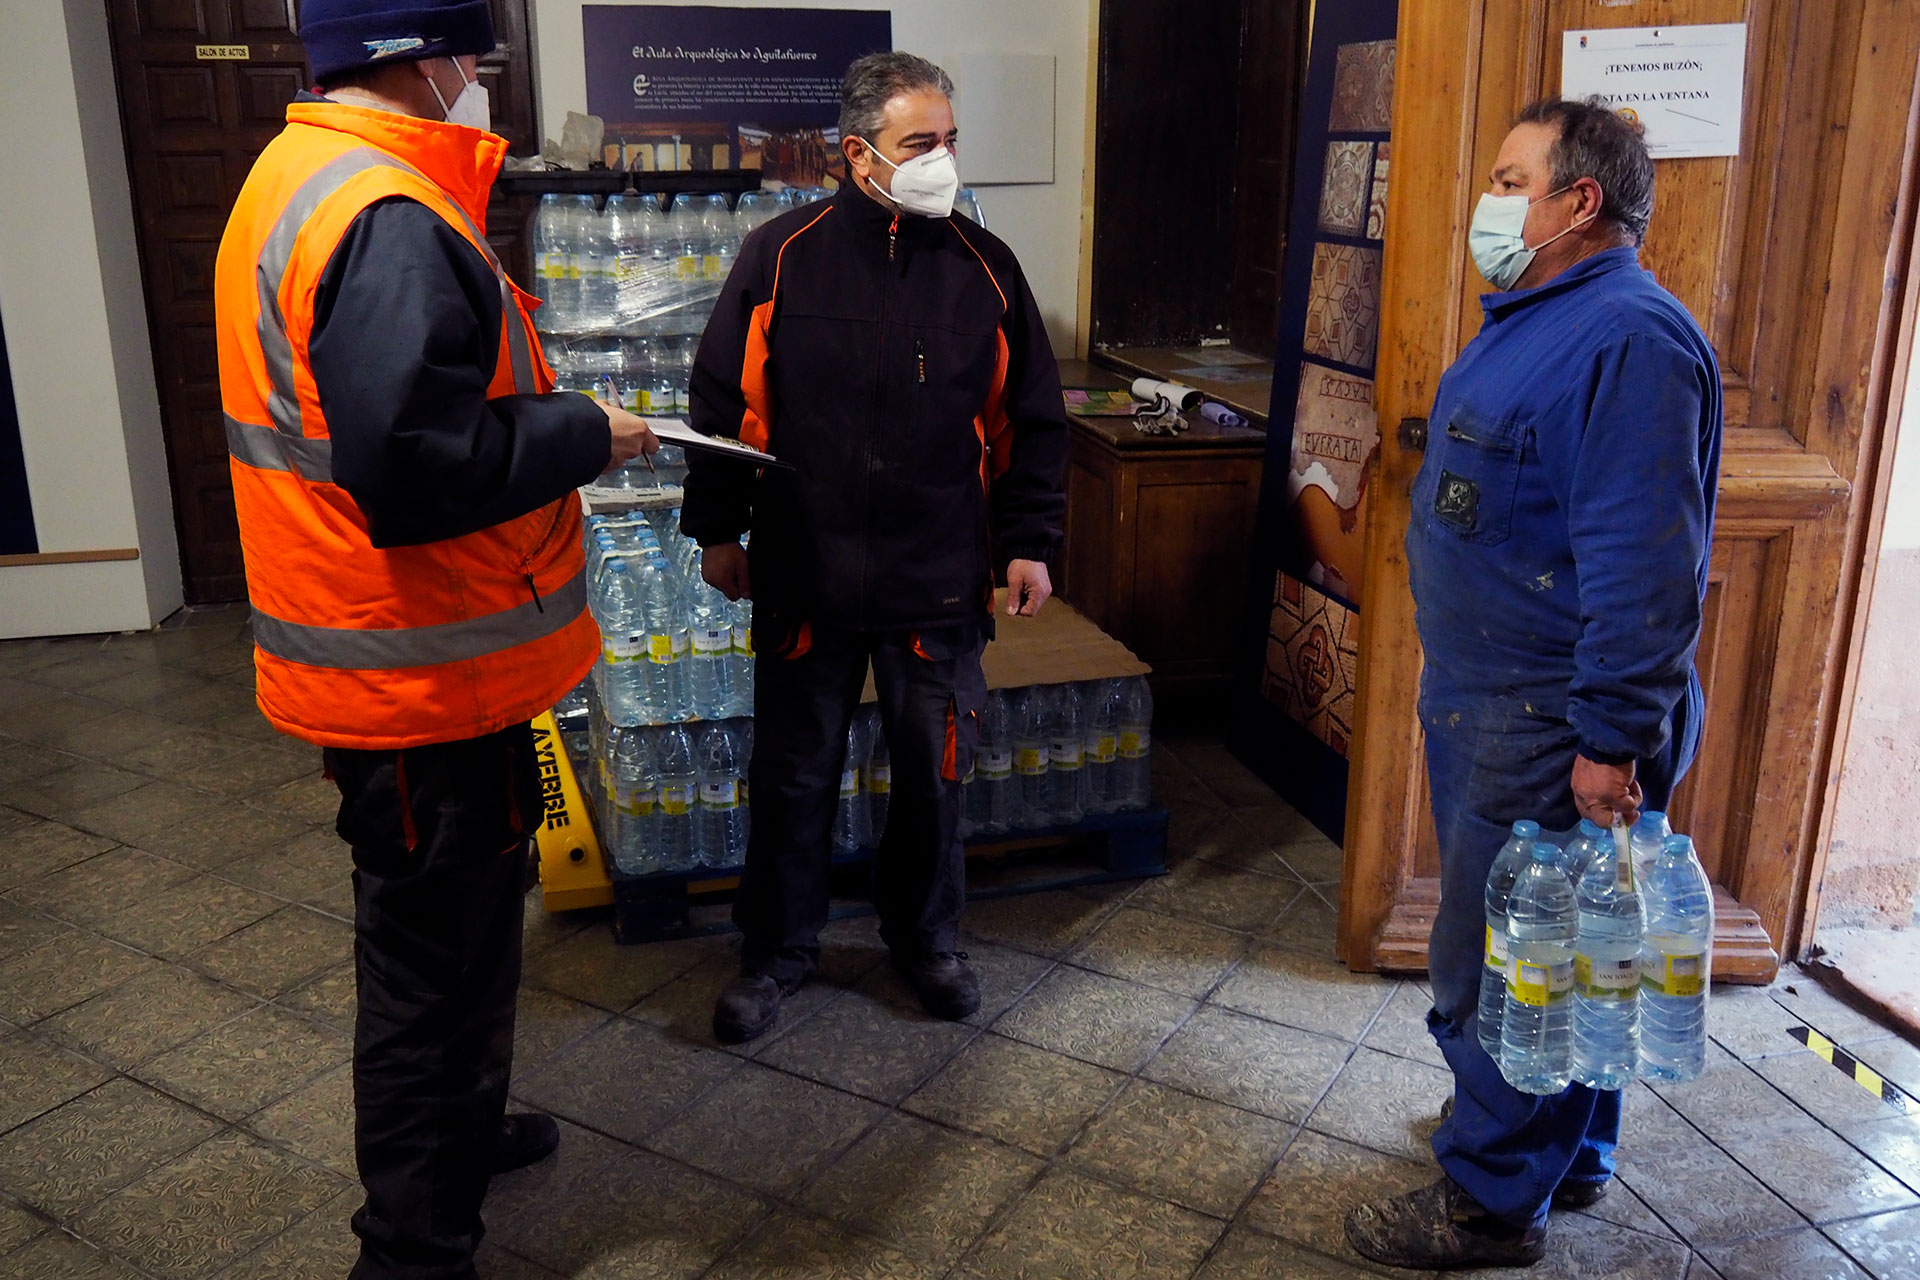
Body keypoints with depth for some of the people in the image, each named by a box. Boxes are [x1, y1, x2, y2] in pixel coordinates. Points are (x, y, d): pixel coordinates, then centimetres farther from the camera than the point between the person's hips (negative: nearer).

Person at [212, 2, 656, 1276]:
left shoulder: (298, 180, 12)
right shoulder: (390, 222, -23)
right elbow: (417, 462, -31)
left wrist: (549, 413, 10)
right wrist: (586, 433, -17)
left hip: (397, 657, 11)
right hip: (427, 677, -11)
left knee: (454, 932, 26)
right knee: (437, 958, 4)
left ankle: (459, 1130, 46)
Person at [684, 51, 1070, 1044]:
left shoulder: (985, 269, 3)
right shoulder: (781, 256, -2)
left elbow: (1032, 420, 8)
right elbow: (721, 398, 4)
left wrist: (1029, 542, 4)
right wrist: (717, 529, 4)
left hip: (940, 582, 2)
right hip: (805, 576, -1)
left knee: (935, 769, 12)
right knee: (793, 774, 10)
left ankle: (924, 934, 35)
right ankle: (778, 950, 29)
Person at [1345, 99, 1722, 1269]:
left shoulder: (1629, 340, -21)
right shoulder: (1534, 320, 14)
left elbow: (1642, 564, -26)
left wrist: (1614, 741, -25)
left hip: (1551, 726, -11)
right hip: (1488, 701, 11)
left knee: (1500, 970, 1)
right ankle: (1567, 1152, 40)